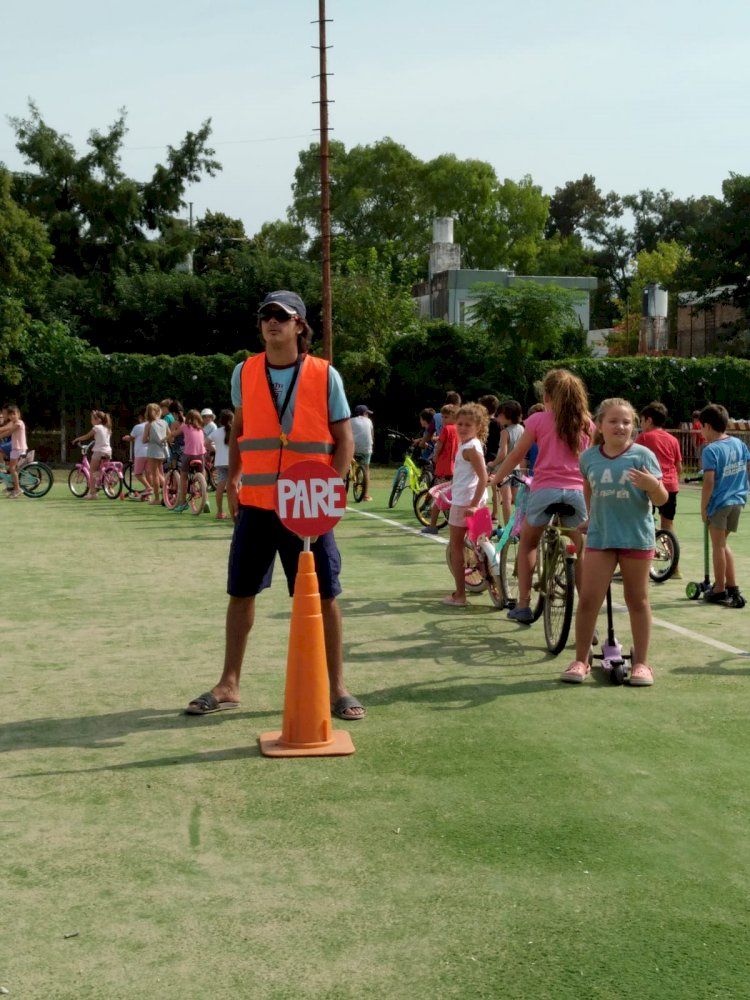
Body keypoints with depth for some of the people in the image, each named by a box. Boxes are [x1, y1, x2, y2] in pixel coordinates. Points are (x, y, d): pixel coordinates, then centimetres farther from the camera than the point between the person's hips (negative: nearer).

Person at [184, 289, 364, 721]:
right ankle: (229, 685, 19)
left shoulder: (325, 375, -3)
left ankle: (337, 687, 15)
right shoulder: (244, 373, 5)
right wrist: (232, 479, 12)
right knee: (241, 593, 7)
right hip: (255, 503, 3)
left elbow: (344, 438, -1)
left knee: (325, 596, 2)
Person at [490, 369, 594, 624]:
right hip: (577, 491, 2)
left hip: (545, 489, -2)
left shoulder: (539, 420, 3)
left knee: (528, 543, 20)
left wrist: (496, 478, 21)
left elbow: (517, 455, 7)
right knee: (580, 552, 9)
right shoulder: (586, 423, 11)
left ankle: (523, 606, 16)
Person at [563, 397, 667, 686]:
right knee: (588, 599, -2)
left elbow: (661, 500, -7)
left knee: (637, 600, 8)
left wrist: (652, 484, -26)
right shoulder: (589, 457, 2)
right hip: (600, 538, 2)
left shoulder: (642, 455, -6)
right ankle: (581, 661, 9)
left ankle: (641, 662, 18)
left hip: (636, 538, -2)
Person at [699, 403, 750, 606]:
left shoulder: (711, 450, -17)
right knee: (723, 544, 20)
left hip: (719, 503, -7)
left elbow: (709, 482, -20)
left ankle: (720, 591, 16)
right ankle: (732, 587, 18)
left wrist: (703, 508, -11)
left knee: (718, 546, 6)